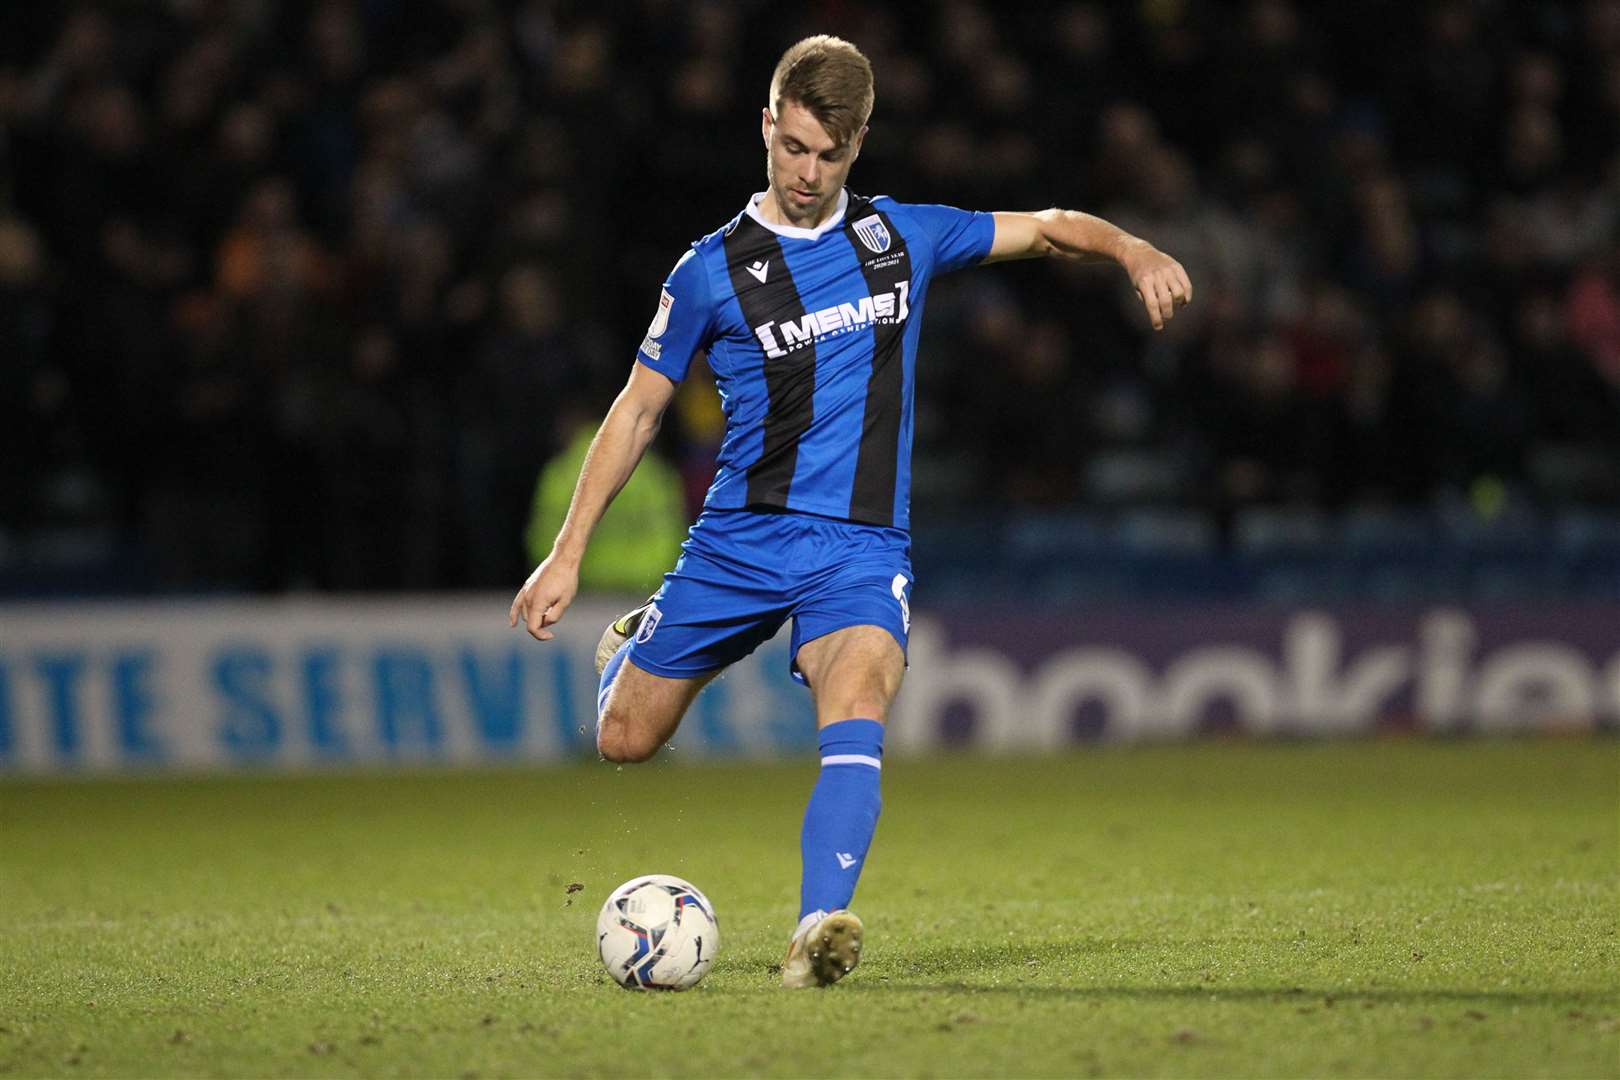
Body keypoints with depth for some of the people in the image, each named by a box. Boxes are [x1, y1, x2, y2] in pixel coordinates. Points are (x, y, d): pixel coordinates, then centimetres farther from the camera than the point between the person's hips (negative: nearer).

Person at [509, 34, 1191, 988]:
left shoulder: (904, 236, 6)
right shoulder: (713, 271, 0)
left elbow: (1050, 228, 16)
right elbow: (638, 409, 6)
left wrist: (1135, 252, -7)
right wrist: (569, 554, 1)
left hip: (862, 545, 0)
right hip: (739, 540, 0)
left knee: (856, 717, -28)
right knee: (626, 741, 5)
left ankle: (819, 929, -41)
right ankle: (632, 650, 42)